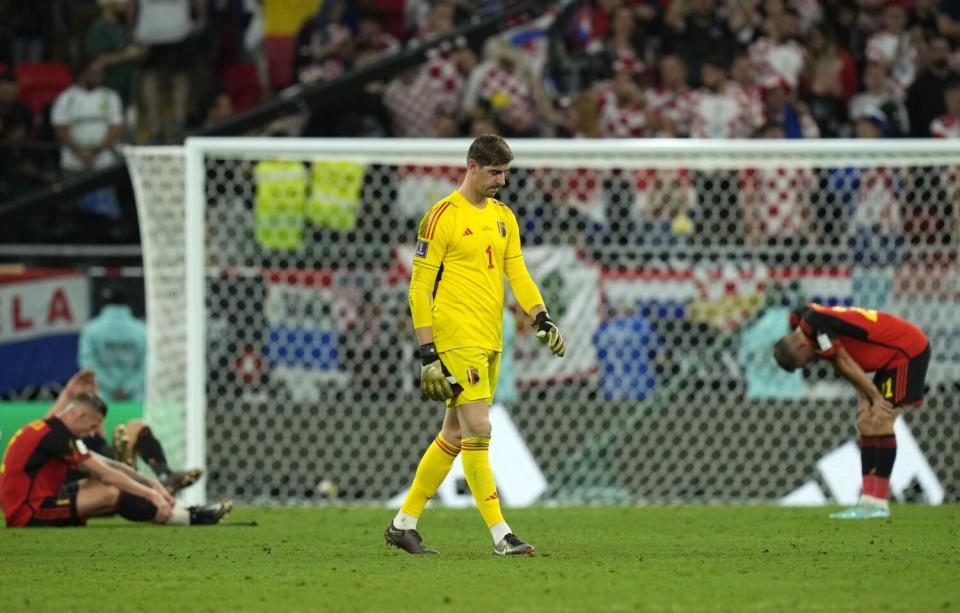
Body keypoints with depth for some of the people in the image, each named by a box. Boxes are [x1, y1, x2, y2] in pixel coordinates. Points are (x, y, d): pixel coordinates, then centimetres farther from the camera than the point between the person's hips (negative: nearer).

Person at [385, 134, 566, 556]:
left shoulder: (503, 217, 14)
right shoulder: (443, 217, -8)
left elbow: (517, 272, 14)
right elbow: (419, 288, -9)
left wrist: (541, 318, -4)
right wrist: (428, 354, -13)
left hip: (489, 341, 8)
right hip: (456, 341, -8)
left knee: (455, 435, 11)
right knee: (478, 430, -11)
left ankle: (403, 524, 20)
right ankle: (500, 535, -12)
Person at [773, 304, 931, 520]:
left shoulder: (815, 324, -23)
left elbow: (845, 364, -18)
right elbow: (847, 367, 6)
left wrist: (875, 397, -11)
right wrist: (867, 399, -4)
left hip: (908, 350, -10)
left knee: (880, 423, -14)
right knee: (867, 423, 6)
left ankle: (878, 503, -13)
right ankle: (870, 501, 4)